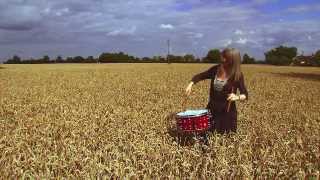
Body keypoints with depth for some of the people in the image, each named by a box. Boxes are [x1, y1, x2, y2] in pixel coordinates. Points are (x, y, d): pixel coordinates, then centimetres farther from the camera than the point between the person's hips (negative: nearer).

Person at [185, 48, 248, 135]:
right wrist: (191, 84, -8)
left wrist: (237, 97, -35)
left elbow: (245, 95, -12)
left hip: (227, 111, -3)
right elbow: (199, 76, 10)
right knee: (207, 134, 7)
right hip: (212, 109, 3)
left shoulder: (237, 75, -12)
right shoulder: (215, 69, -2)